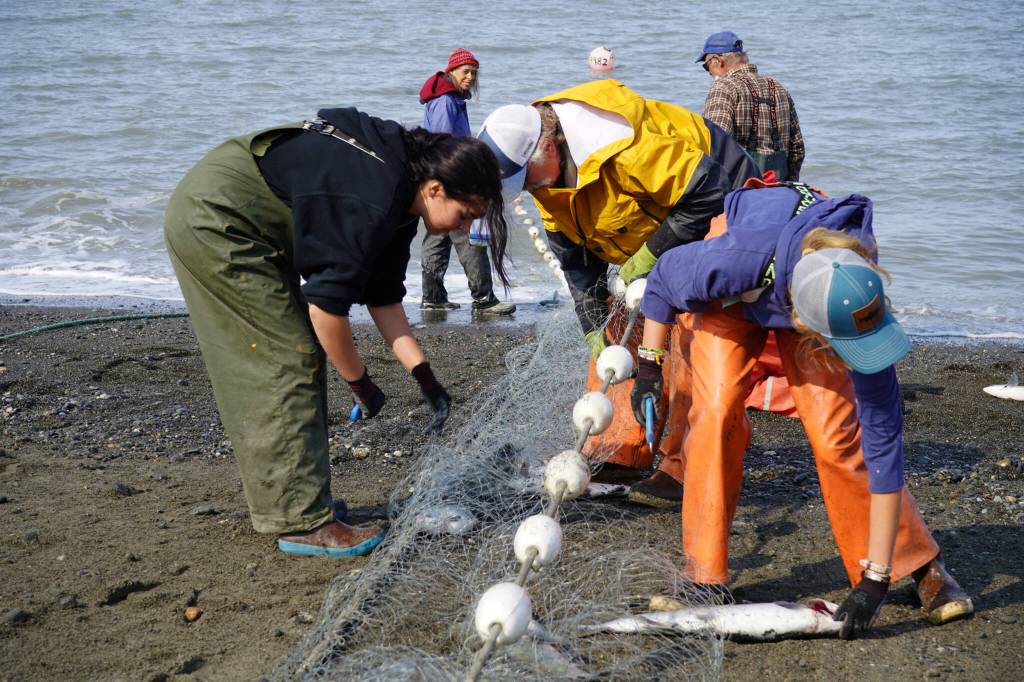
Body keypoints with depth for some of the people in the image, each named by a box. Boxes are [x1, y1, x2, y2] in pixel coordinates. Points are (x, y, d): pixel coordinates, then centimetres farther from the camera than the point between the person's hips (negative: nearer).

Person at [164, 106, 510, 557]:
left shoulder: (400, 193, 3)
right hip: (213, 220, -10)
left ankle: (284, 497, 20)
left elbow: (383, 296, 7)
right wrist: (361, 383, -12)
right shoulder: (370, 203, -28)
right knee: (288, 362, -10)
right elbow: (327, 304, -25)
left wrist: (423, 375, 1)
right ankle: (303, 522, -8)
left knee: (300, 356, 12)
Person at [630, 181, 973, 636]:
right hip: (736, 294, 0)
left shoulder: (860, 306, -39)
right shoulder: (732, 262, -46)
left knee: (837, 431, -14)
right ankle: (702, 576, -6)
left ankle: (920, 568, 3)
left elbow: (883, 440, -34)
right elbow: (664, 276, -19)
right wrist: (649, 364, -13)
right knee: (716, 411, -19)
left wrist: (875, 576, -33)